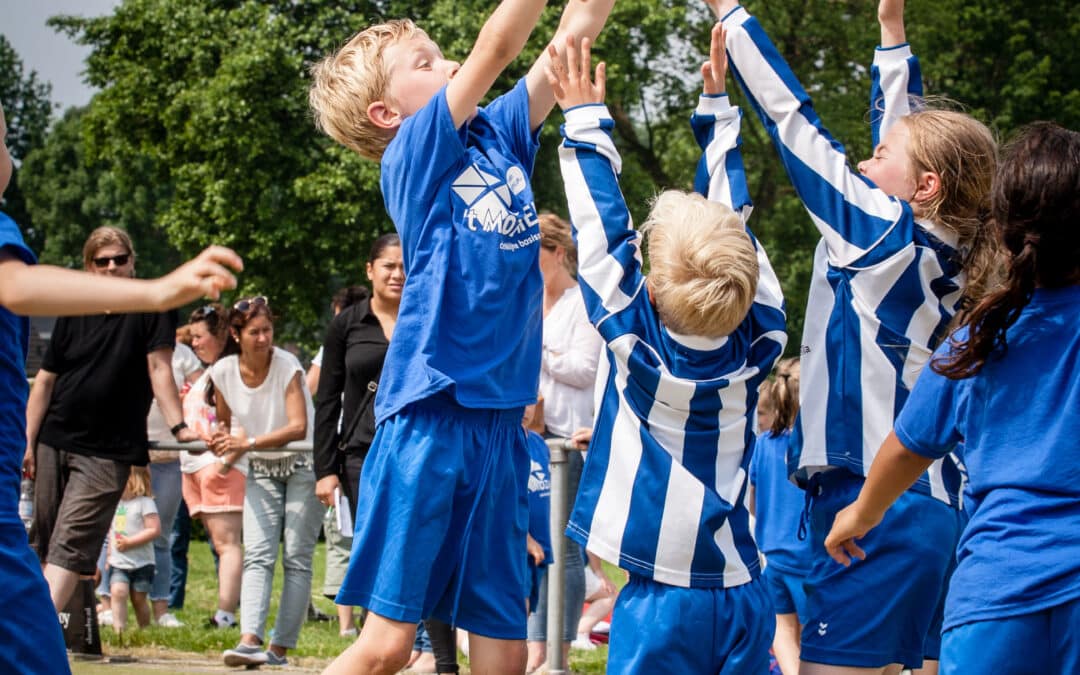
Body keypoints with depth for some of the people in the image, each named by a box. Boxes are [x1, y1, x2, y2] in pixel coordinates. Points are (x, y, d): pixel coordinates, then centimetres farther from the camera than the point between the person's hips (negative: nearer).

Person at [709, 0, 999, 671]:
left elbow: (793, 119, -6)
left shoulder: (885, 235, -9)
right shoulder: (943, 250, 11)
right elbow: (900, 129, 24)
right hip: (932, 506, 9)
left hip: (875, 507, -9)